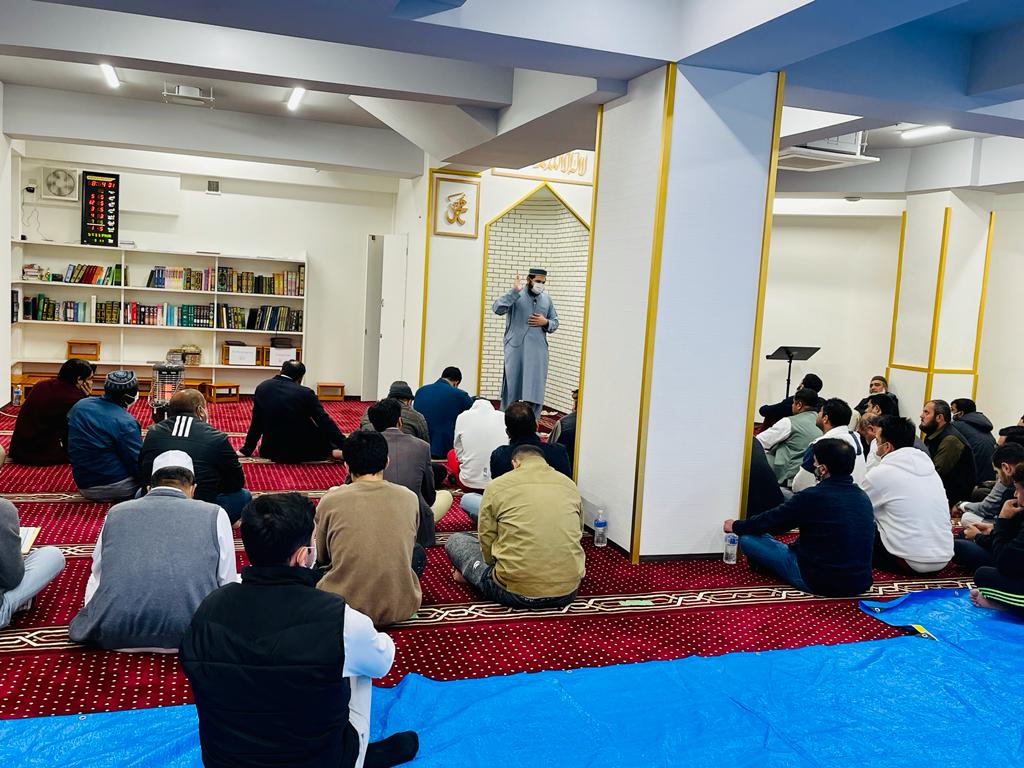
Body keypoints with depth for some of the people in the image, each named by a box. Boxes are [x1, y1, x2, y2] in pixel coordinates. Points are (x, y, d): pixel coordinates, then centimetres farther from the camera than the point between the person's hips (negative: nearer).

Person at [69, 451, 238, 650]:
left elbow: (94, 584, 19)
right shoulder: (215, 515, 6)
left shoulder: (116, 512, 13)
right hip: (189, 634, -1)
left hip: (114, 635, 1)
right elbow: (228, 587, 11)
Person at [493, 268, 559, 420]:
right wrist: (515, 292, -22)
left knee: (535, 389, 1)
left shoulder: (547, 299, 11)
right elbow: (497, 309, -18)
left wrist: (546, 322, -5)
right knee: (511, 387, 6)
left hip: (538, 352, 3)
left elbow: (555, 323, 17)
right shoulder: (516, 296, -3)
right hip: (516, 349, -3)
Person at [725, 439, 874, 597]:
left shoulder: (811, 498, -19)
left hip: (821, 584, -7)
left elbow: (770, 520, -4)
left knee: (748, 538, 1)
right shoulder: (863, 498, 2)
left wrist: (735, 526, 15)